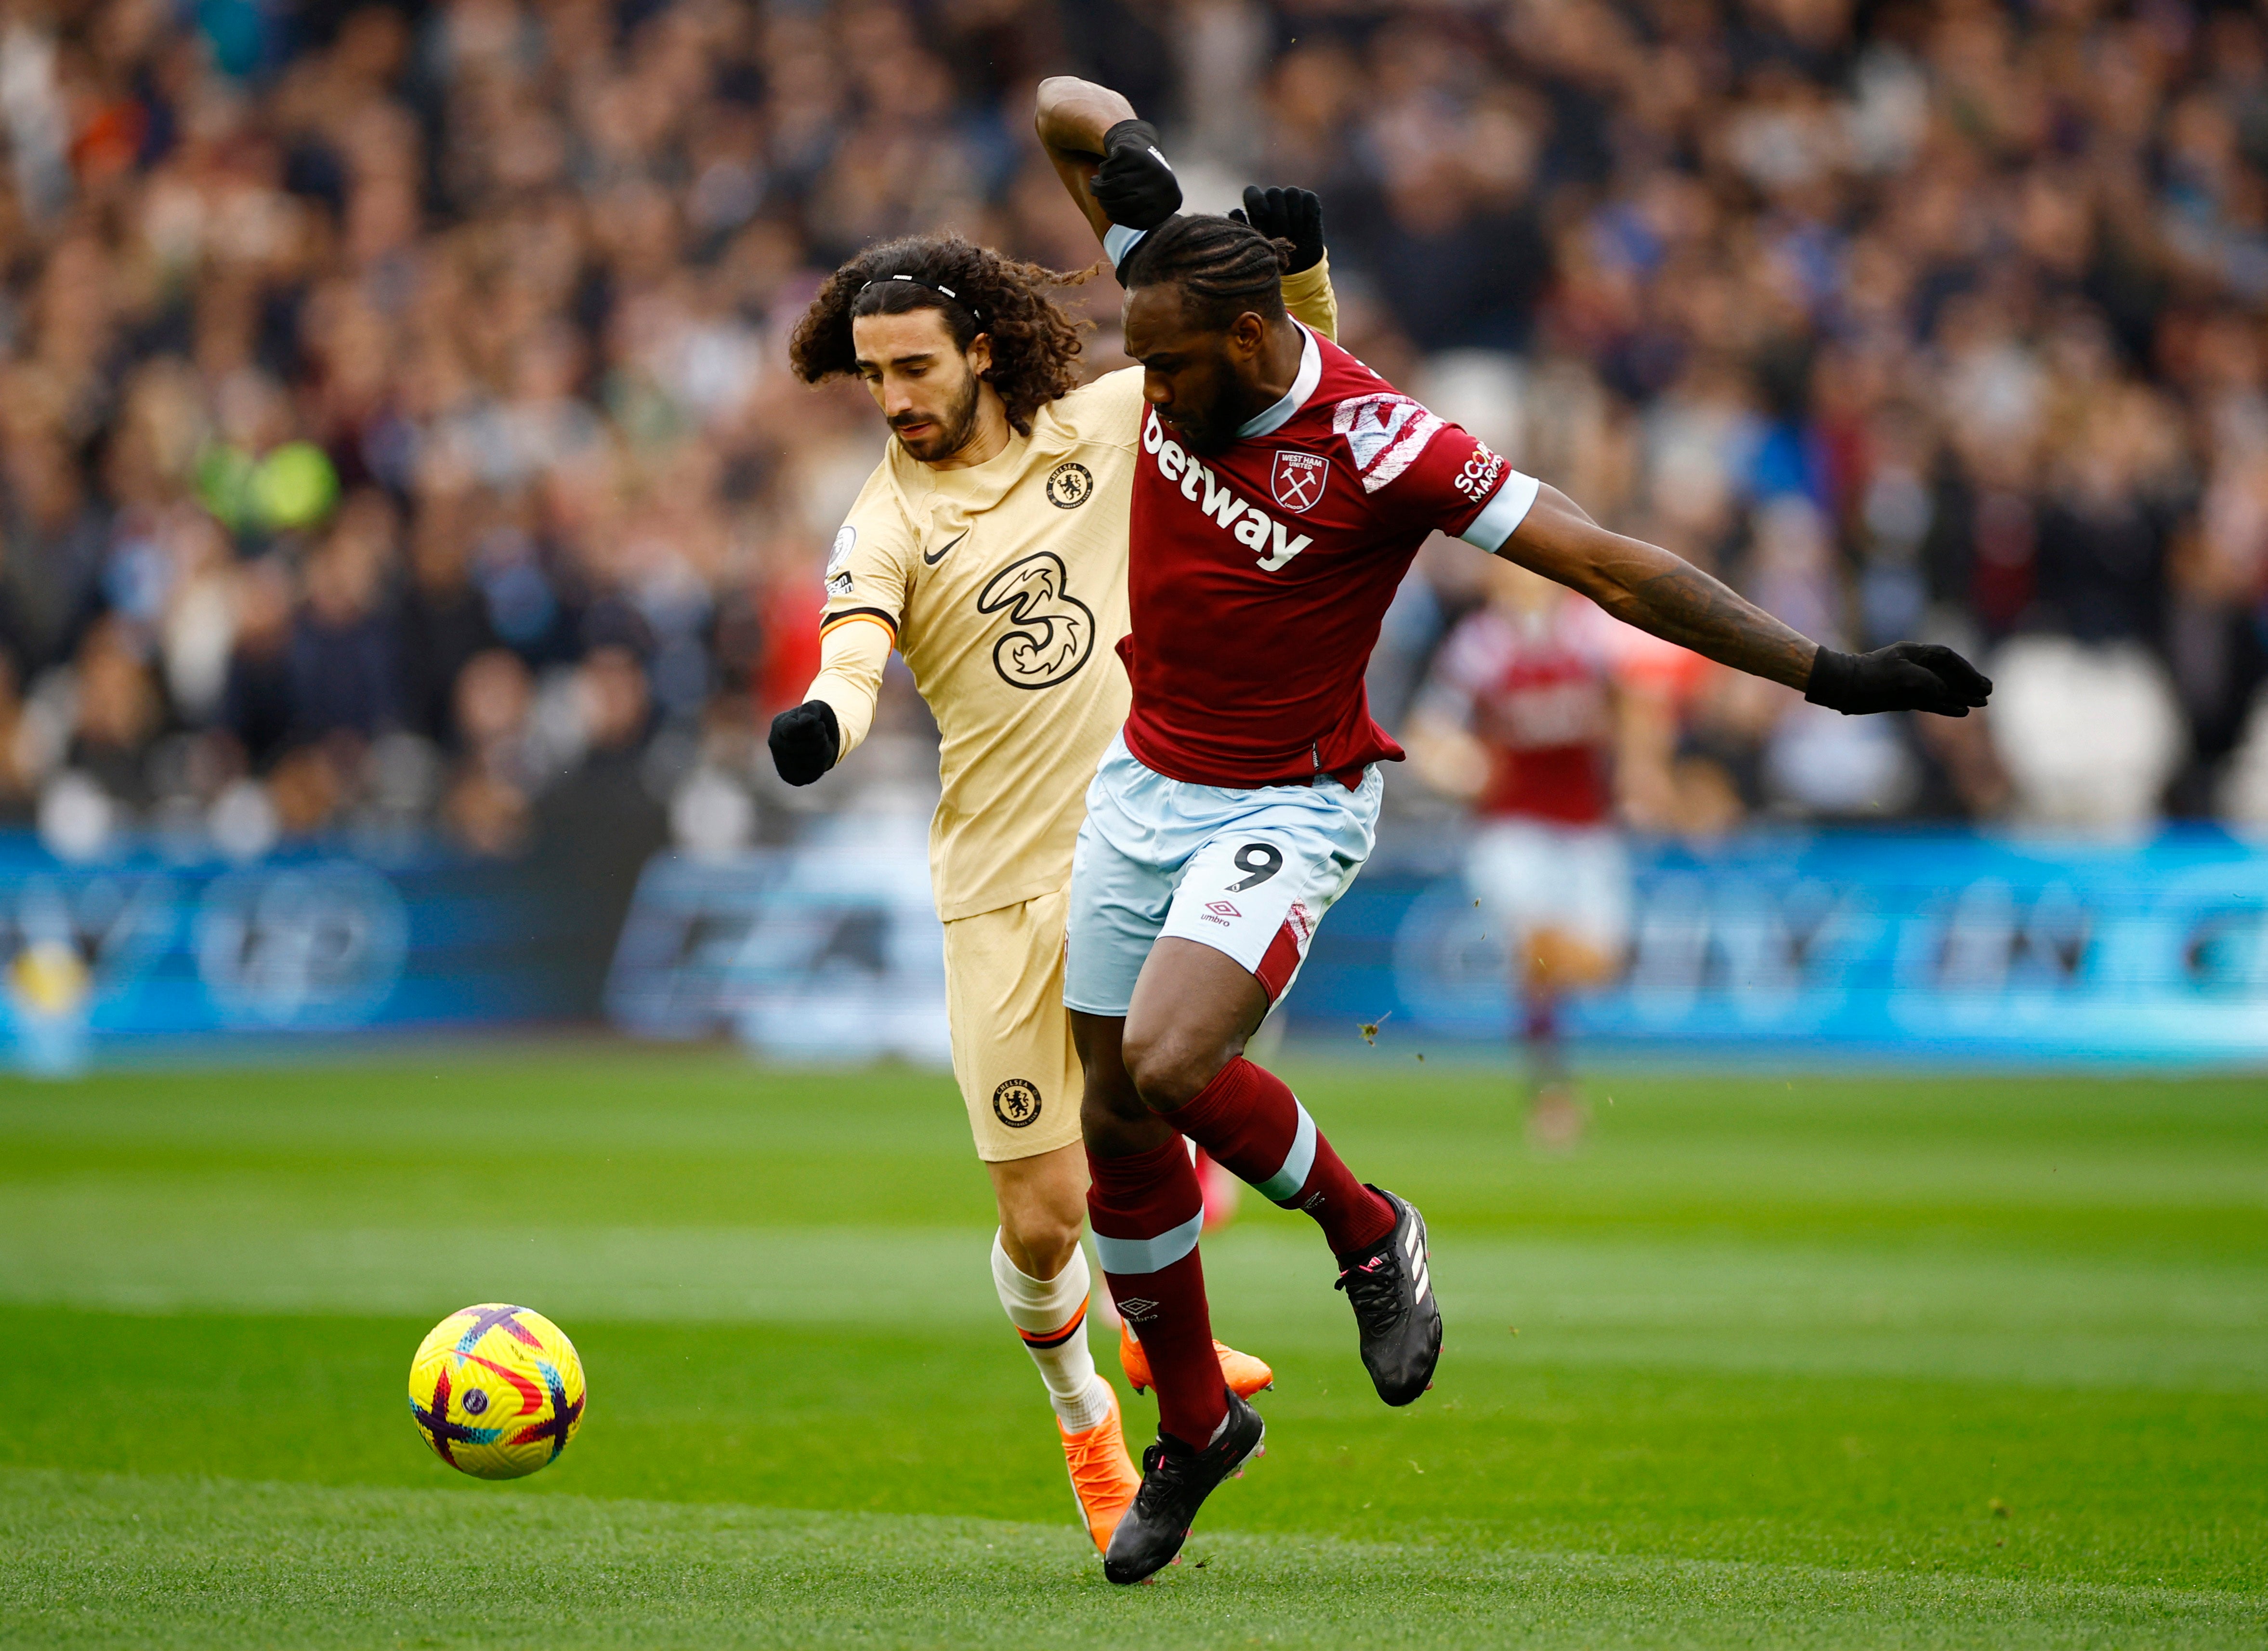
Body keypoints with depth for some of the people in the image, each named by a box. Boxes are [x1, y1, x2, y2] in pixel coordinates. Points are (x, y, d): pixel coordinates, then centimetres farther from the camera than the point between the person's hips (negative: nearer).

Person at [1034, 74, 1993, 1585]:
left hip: (1286, 807, -6)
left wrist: (1828, 673, -23)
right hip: (1145, 783, 6)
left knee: (1169, 1064, -27)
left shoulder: (1379, 448, -25)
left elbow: (1611, 567, -22)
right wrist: (1122, 151, -26)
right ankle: (1196, 1424, 30)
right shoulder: (1190, 341, -9)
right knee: (1117, 1127, 10)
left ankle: (1366, 1229, 3)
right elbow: (1065, 108, -1)